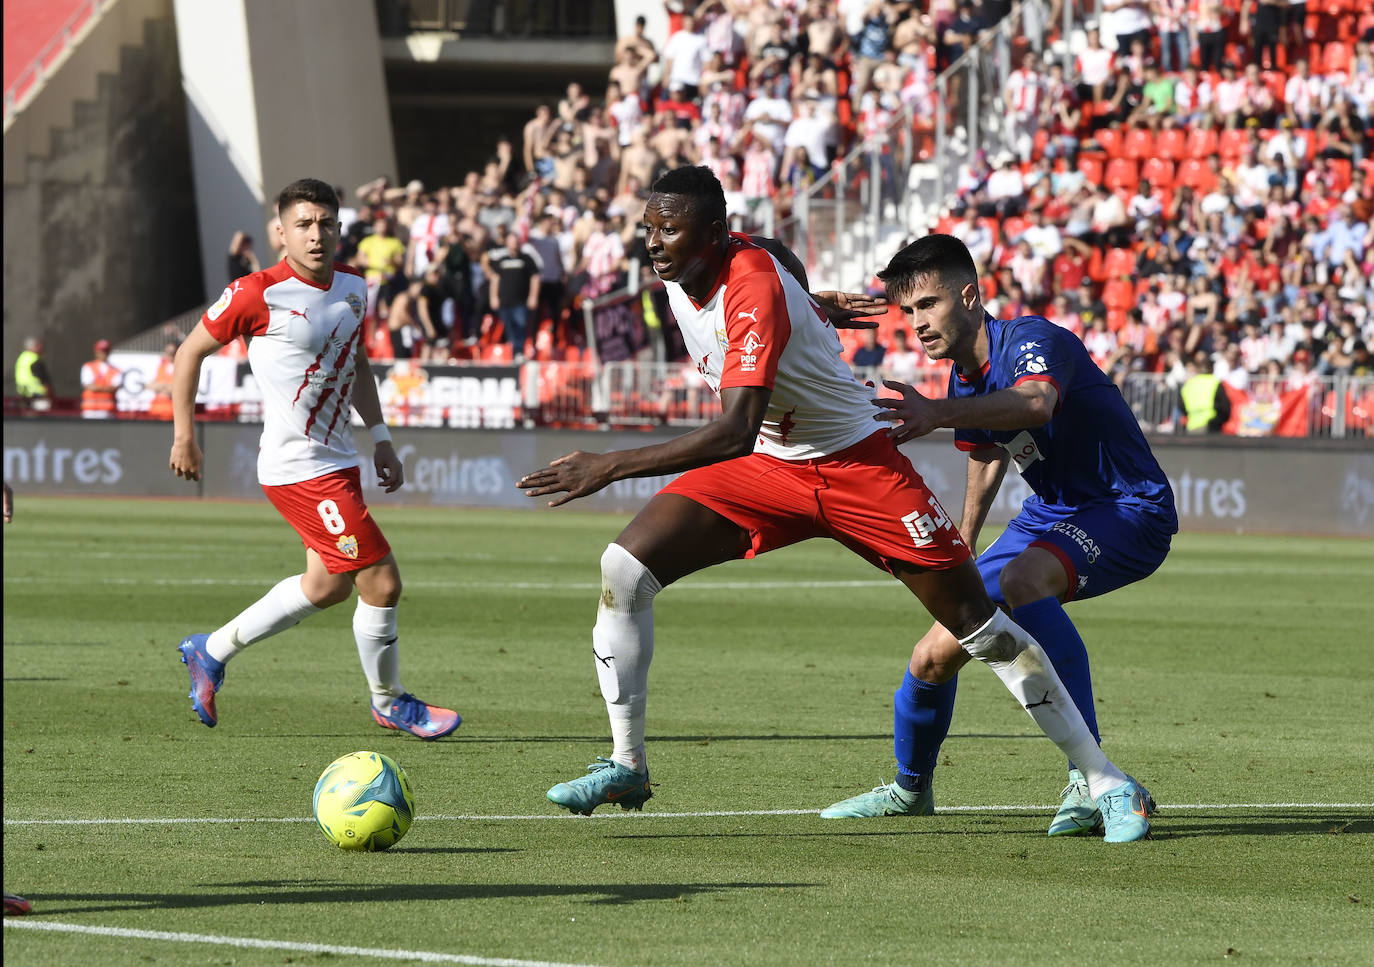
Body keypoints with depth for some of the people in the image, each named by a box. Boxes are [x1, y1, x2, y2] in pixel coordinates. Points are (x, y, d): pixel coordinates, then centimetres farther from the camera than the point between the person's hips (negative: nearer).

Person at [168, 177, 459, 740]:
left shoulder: (352, 287, 6)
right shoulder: (259, 294, -16)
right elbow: (191, 351, -5)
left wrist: (379, 436, 16)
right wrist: (184, 434, -3)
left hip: (336, 457, 9)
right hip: (299, 468, -9)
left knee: (328, 584, 17)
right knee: (382, 583, -7)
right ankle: (390, 703, 12)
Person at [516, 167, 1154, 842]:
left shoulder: (755, 290, -32)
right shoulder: (675, 275, -7)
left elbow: (735, 433, -41)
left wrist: (611, 467, -43)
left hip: (856, 465, -7)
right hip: (764, 467, 7)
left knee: (979, 625, -3)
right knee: (624, 567, -13)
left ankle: (1107, 782, 8)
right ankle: (626, 766, -2)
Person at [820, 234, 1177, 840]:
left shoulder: (1033, 341, -24)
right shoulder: (964, 377, 3)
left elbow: (1035, 403, -49)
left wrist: (939, 415, -63)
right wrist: (963, 546, 27)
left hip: (1131, 511, -9)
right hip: (1051, 513, 9)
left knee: (1020, 580, -39)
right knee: (935, 655, 2)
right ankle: (909, 790, 33)